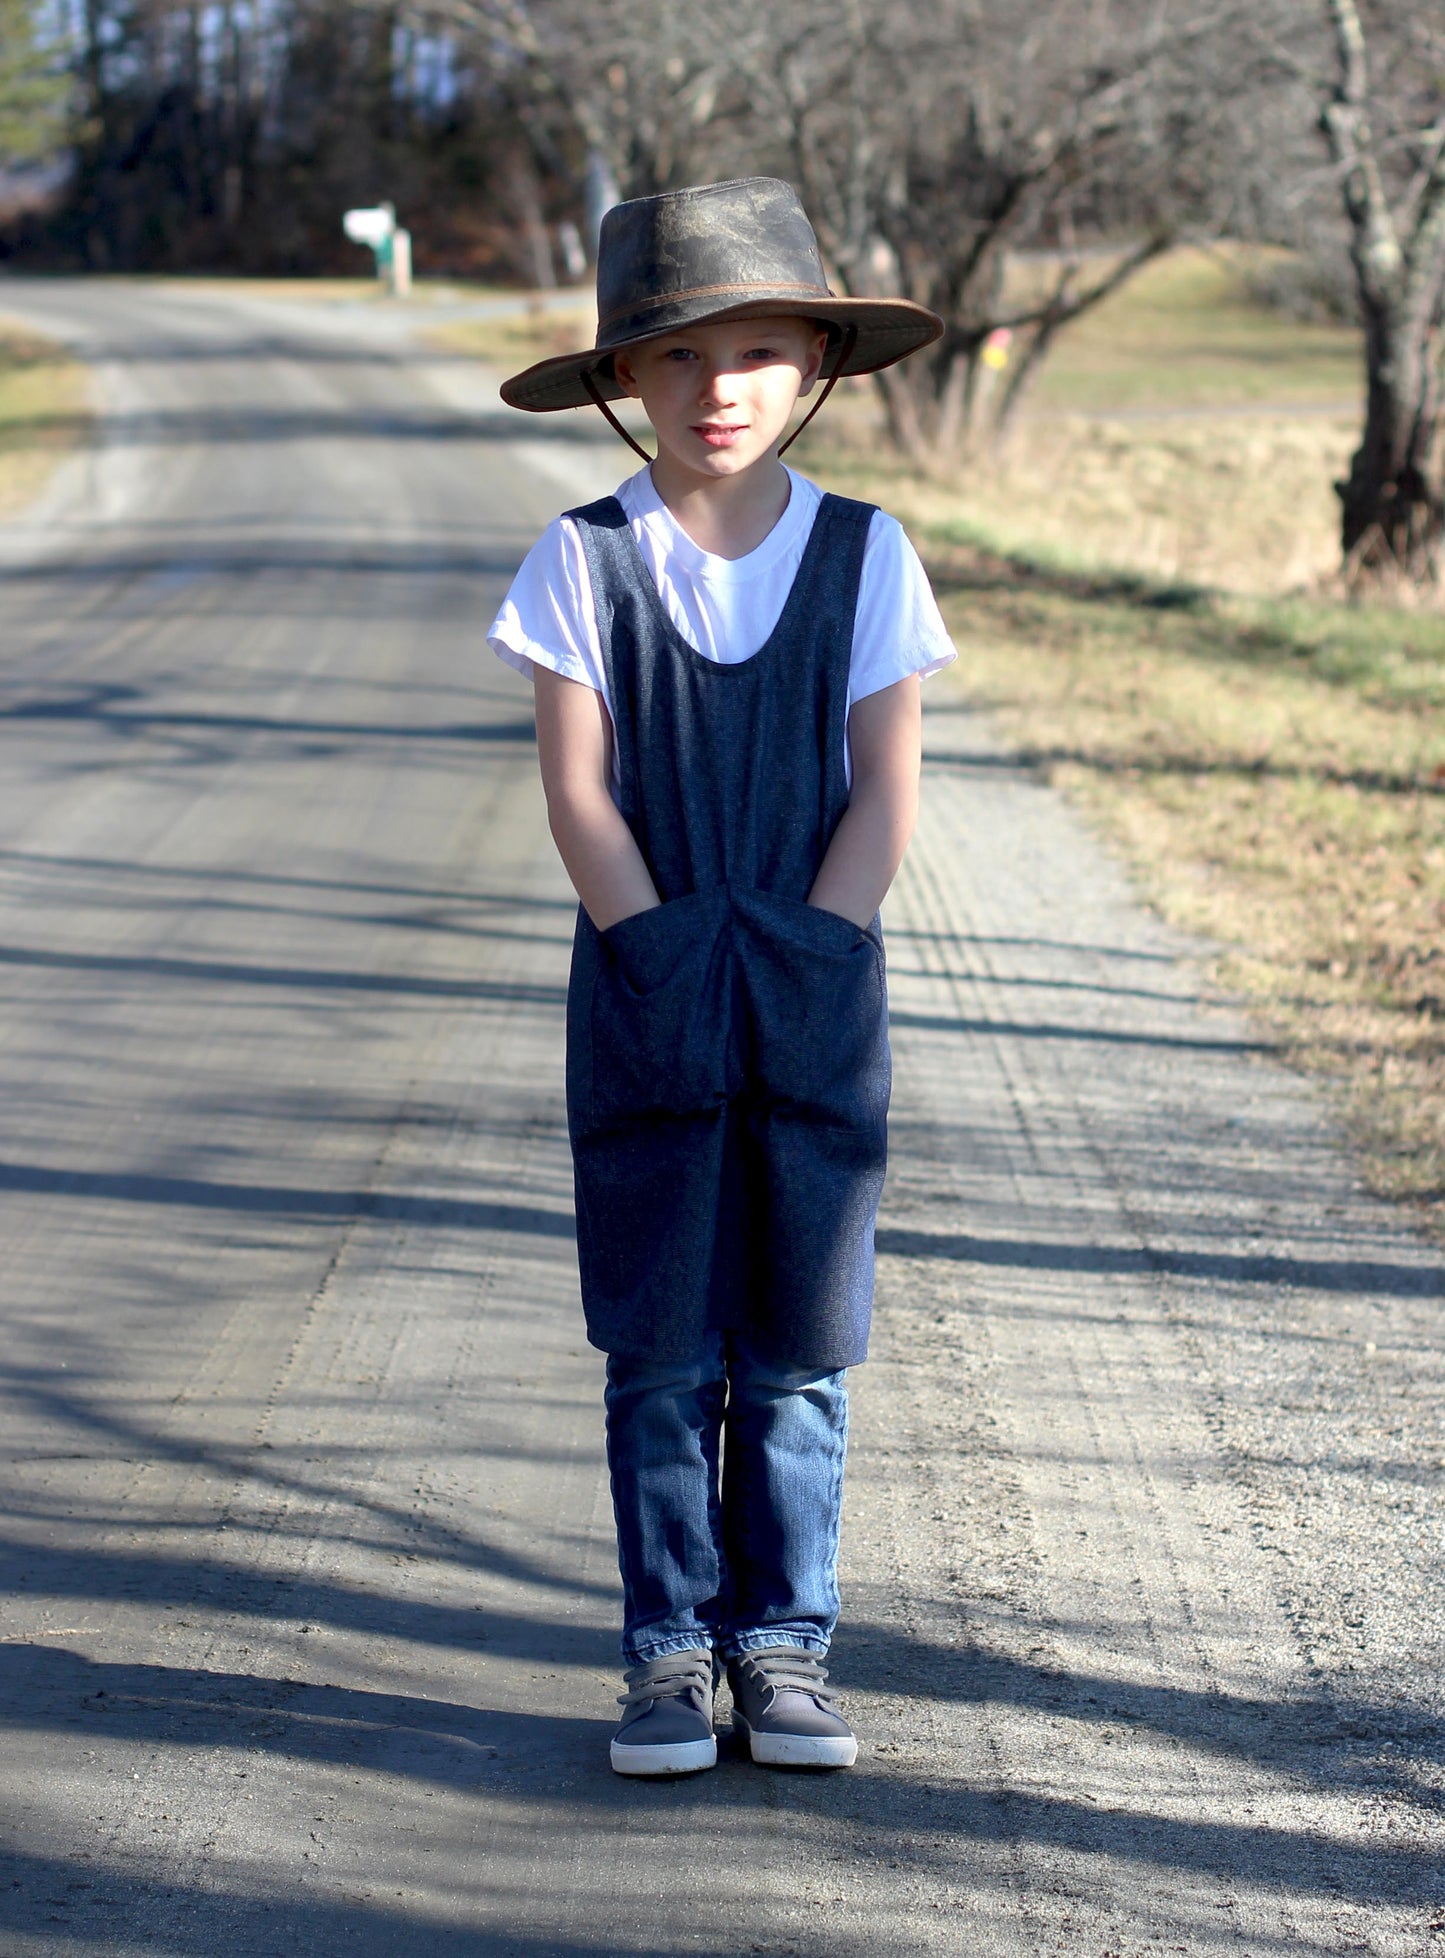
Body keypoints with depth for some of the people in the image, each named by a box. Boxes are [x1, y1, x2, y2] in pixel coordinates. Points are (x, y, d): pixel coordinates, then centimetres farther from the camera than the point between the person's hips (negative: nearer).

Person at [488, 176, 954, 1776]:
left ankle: (784, 1642, 14)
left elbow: (885, 790, -1)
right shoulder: (583, 562, -1)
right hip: (642, 1002, -1)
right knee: (661, 1354, 2)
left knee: (798, 1351, 4)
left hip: (817, 1003, 1)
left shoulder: (863, 555, 2)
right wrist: (669, 956, -12)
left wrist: (798, 958, -11)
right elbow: (576, 789, -4)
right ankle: (669, 1650, 11)